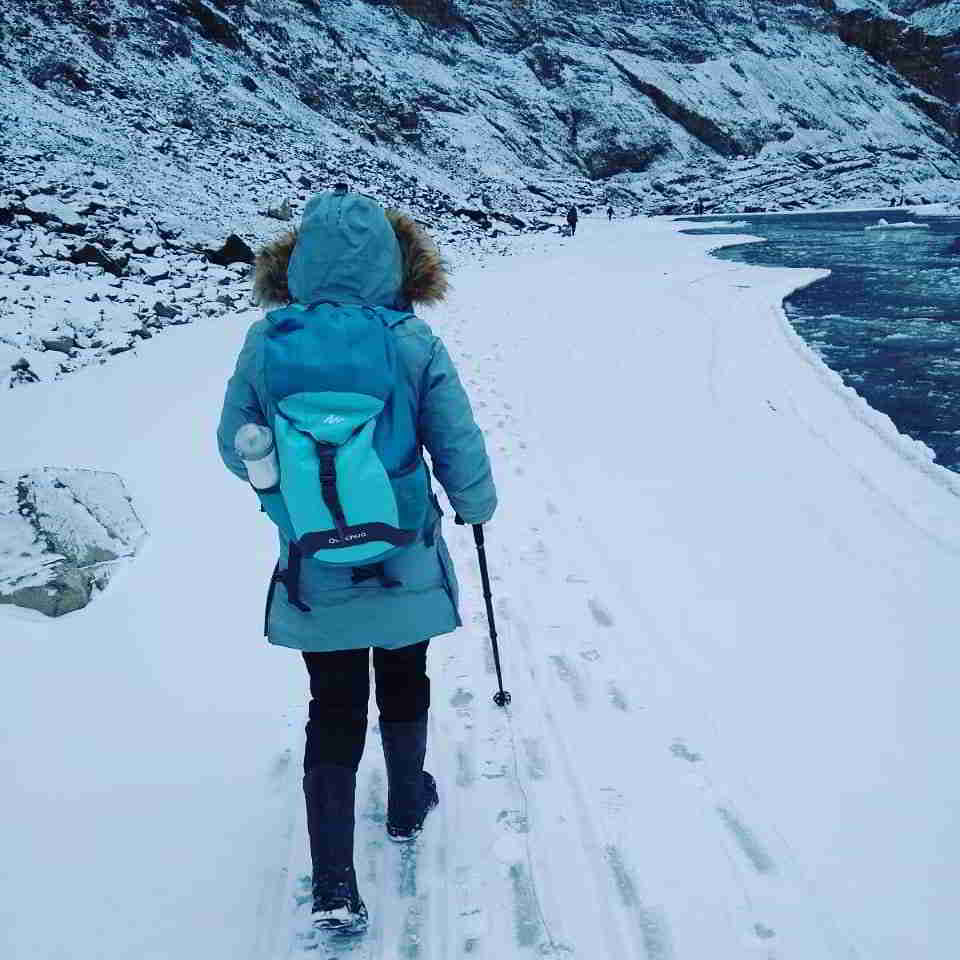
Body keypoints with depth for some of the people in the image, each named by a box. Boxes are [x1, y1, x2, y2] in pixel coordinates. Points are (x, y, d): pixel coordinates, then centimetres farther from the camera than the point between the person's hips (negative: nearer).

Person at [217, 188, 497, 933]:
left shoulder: (266, 342, -11)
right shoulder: (414, 344, -16)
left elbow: (236, 451, -1)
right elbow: (461, 454, -13)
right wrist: (478, 505, 9)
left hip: (313, 574, 1)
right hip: (405, 568, -1)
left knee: (334, 712, 14)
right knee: (403, 686, 24)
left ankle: (334, 889, 12)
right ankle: (407, 808, 46)